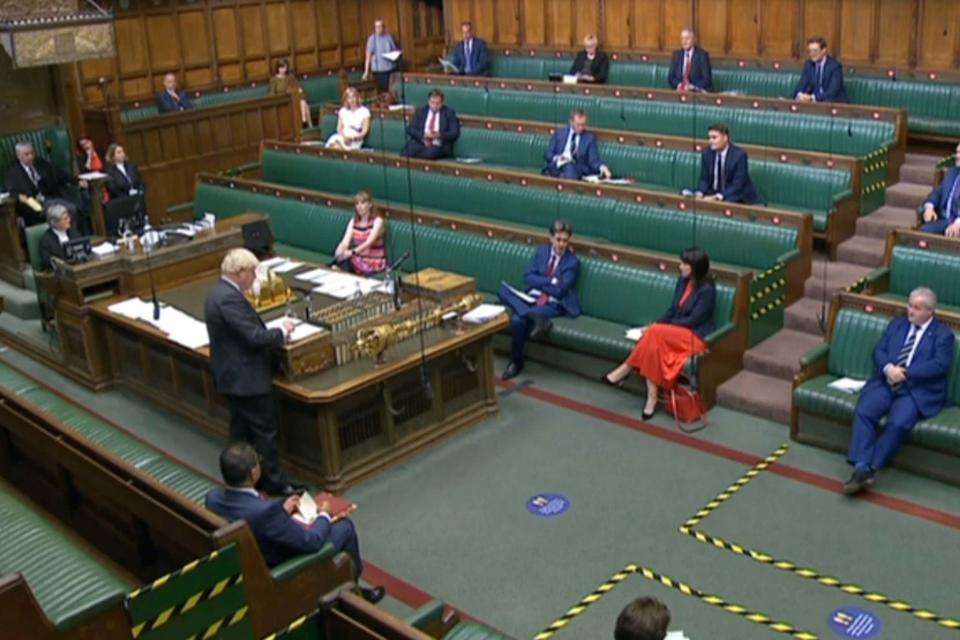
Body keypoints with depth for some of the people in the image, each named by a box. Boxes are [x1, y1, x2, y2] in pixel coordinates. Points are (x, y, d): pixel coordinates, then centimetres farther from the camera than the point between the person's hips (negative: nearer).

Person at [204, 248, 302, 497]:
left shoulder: (219, 292, 9)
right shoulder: (230, 298, -25)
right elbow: (255, 337, -27)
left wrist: (275, 333, 4)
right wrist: (283, 332, -11)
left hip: (234, 375, 11)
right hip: (246, 377, -11)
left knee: (242, 429, 19)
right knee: (265, 430, 1)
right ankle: (274, 481, 10)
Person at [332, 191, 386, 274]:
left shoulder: (377, 221, -6)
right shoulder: (353, 221, 10)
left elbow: (369, 243, -20)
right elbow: (345, 242, -3)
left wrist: (352, 252, -36)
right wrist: (338, 254, -25)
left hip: (374, 262, -5)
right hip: (357, 259, 5)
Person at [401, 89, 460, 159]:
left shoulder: (449, 113, 8)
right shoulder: (420, 111, 15)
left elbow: (455, 133, 0)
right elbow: (411, 129, 7)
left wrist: (439, 135, -17)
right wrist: (423, 135, -13)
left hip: (438, 146, -1)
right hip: (420, 144, 1)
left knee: (430, 152, -36)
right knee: (406, 152, -33)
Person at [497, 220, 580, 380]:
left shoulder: (573, 261, -4)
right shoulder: (542, 251, 10)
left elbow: (559, 290, -13)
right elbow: (528, 277, 2)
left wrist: (539, 282, -4)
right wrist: (550, 281, -10)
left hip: (553, 304, -6)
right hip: (533, 297, 6)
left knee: (518, 320, -32)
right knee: (503, 290, -24)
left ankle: (516, 362, -14)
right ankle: (535, 317, -40)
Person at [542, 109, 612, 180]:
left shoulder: (590, 137, 11)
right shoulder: (559, 132, 15)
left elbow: (593, 160, 2)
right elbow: (547, 154, 12)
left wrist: (602, 167, -20)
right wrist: (557, 158, -10)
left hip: (578, 171, -1)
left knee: (569, 167, -36)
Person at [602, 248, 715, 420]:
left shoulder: (707, 290, -14)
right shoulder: (682, 281, 9)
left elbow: (693, 320, -17)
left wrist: (660, 327, -17)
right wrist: (656, 324, -4)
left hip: (696, 337, -7)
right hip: (675, 332, 7)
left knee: (655, 333, -31)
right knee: (653, 344, -27)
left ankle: (624, 371, -20)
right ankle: (652, 397, -31)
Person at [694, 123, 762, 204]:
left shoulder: (739, 155, -17)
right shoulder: (707, 153, 0)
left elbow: (738, 185, -21)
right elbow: (704, 179, 3)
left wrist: (718, 197, -33)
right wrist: (699, 193, -19)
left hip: (738, 199, -5)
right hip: (714, 195, 5)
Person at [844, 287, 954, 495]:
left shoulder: (943, 334, 7)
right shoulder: (896, 324, 20)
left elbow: (941, 365, -8)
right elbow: (879, 351, 11)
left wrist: (905, 373, -15)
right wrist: (888, 368, -12)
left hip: (918, 390, -4)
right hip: (886, 382, 4)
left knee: (898, 423, -32)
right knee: (863, 412, -25)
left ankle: (871, 468, -23)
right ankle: (861, 468, -31)